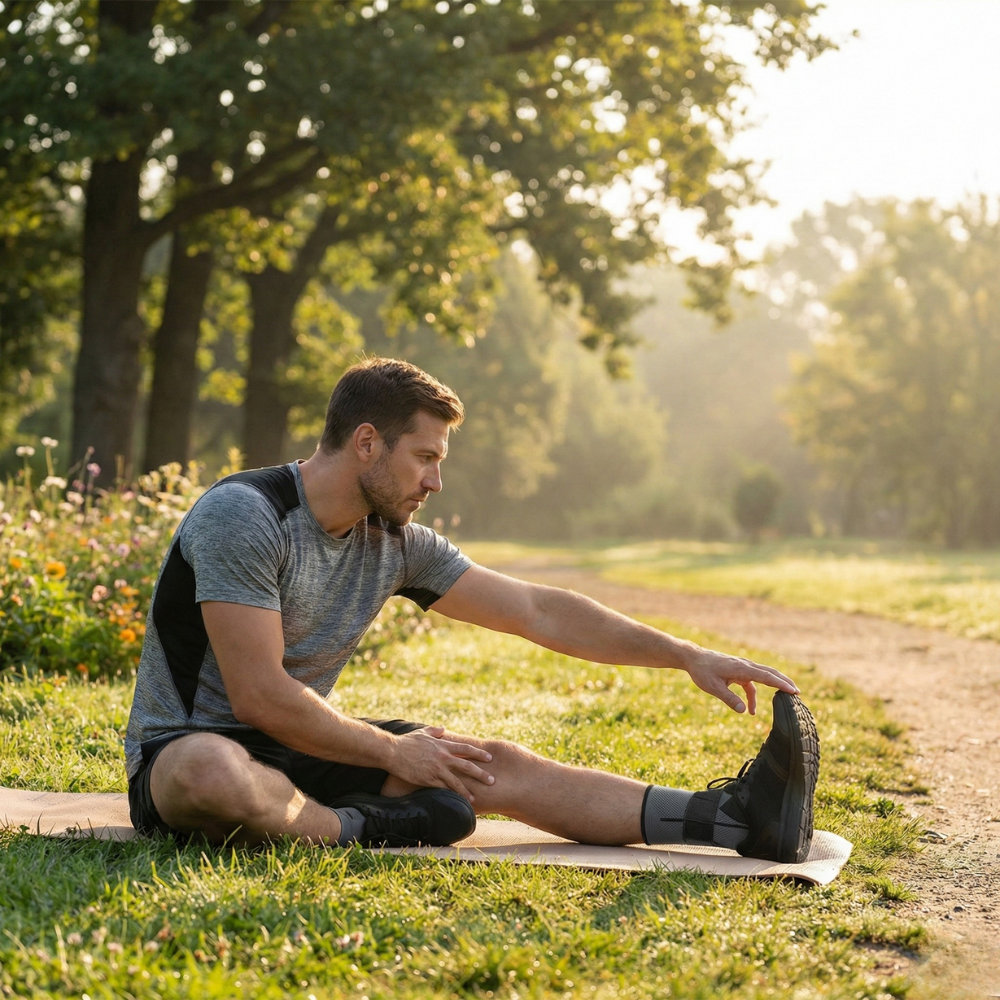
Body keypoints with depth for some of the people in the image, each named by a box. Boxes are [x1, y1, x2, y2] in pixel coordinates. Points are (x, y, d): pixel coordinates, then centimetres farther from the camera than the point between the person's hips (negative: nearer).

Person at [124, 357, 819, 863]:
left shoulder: (397, 544, 2)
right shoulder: (243, 515, -20)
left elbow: (539, 612, 4)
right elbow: (259, 696, -24)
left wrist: (687, 656, -2)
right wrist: (394, 752, -16)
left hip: (306, 749, 7)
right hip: (188, 747, -6)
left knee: (496, 766, -10)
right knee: (212, 773, -45)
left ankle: (735, 817, -18)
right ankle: (358, 831, -20)